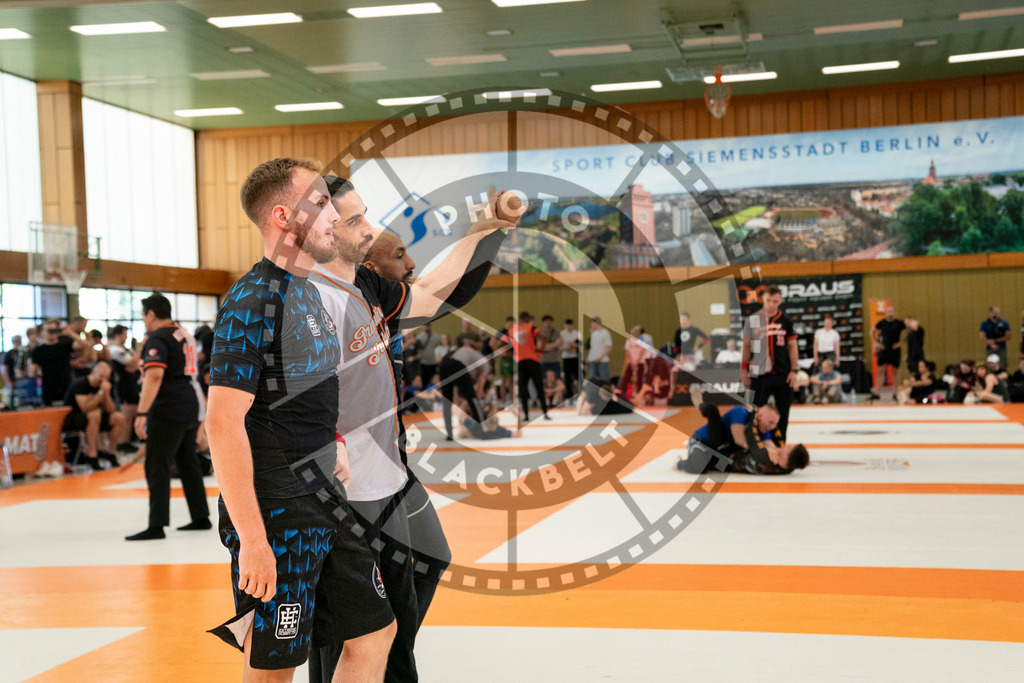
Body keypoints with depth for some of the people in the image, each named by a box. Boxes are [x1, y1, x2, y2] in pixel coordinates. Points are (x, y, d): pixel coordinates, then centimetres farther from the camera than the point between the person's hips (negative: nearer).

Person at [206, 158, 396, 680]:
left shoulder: (308, 292, 12)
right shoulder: (252, 302, -17)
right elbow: (223, 422, -23)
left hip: (325, 499, 9)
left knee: (375, 631, 14)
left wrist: (333, 442, 12)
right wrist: (251, 539, -25)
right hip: (278, 514, -9)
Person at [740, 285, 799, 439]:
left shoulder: (786, 321, 3)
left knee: (782, 414, 6)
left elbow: (792, 345, 6)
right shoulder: (752, 320, 2)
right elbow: (746, 346, 6)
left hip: (783, 374, 1)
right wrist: (744, 370, 2)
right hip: (759, 374, -1)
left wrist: (793, 371, -1)